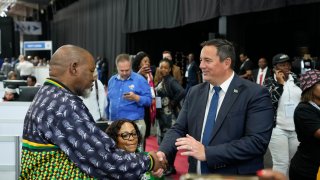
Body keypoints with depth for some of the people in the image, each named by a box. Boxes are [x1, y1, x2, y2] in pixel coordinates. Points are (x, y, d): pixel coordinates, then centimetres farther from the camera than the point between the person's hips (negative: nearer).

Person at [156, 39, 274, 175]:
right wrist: (163, 152, -18)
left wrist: (207, 152, -27)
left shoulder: (255, 94, -13)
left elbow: (258, 142, -22)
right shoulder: (194, 93, 4)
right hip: (196, 174, 5)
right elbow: (179, 129, 3)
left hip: (235, 175, -5)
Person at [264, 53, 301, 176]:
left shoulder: (296, 79, 8)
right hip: (278, 129, -4)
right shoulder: (270, 82, -4)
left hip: (297, 128, 5)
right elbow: (270, 101, -17)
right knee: (281, 163, -6)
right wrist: (280, 83, -17)